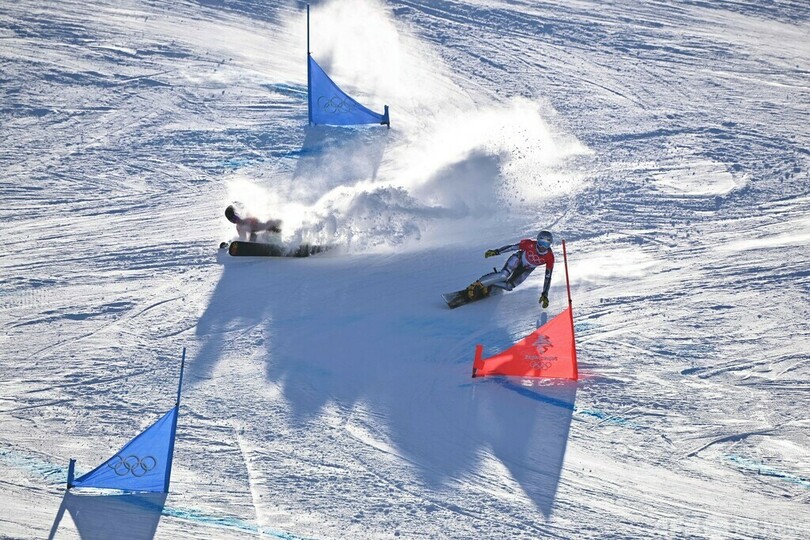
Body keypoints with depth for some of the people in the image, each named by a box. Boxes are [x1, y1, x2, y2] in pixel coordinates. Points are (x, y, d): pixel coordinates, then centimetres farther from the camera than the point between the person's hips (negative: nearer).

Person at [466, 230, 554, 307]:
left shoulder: (549, 258, -30)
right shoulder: (529, 244, -34)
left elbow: (548, 277, -20)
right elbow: (512, 247, -19)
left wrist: (545, 295, -19)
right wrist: (496, 251, -18)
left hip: (527, 269, 3)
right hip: (519, 259, -3)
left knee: (509, 286, -10)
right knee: (503, 276, -26)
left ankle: (488, 286, 10)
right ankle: (477, 284, -16)